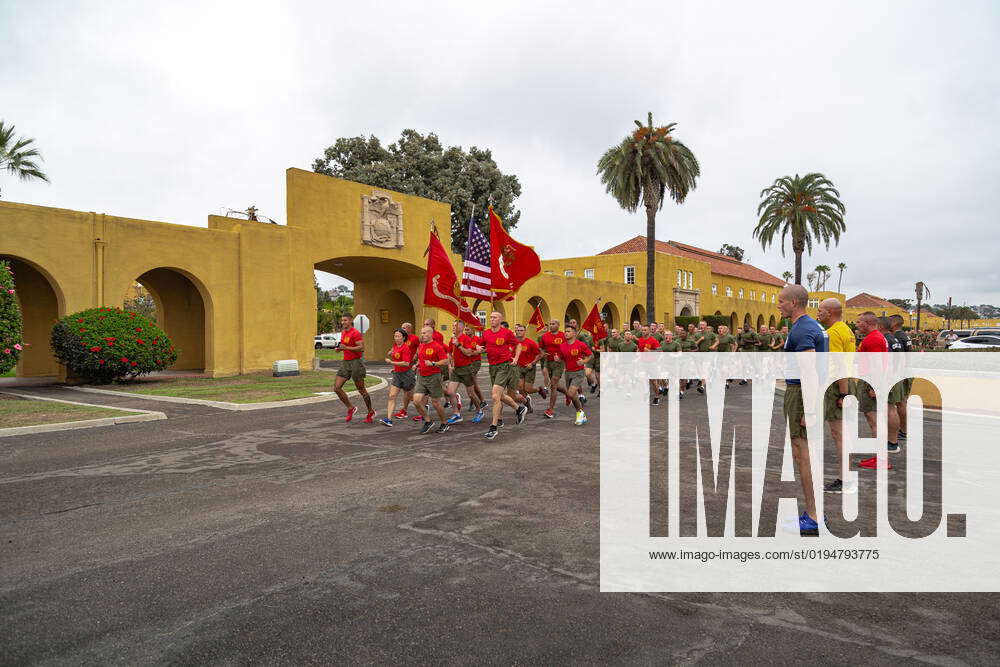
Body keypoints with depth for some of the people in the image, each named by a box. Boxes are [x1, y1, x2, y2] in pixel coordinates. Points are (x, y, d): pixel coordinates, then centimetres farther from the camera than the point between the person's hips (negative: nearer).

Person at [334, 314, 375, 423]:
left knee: (361, 389, 0)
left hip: (356, 362, -8)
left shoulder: (355, 333, -12)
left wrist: (347, 348, -24)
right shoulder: (343, 332, 15)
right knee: (336, 388, -1)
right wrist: (340, 348, 11)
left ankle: (370, 412, 14)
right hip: (345, 362, 8)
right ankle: (350, 408, 13)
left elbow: (362, 348, -21)